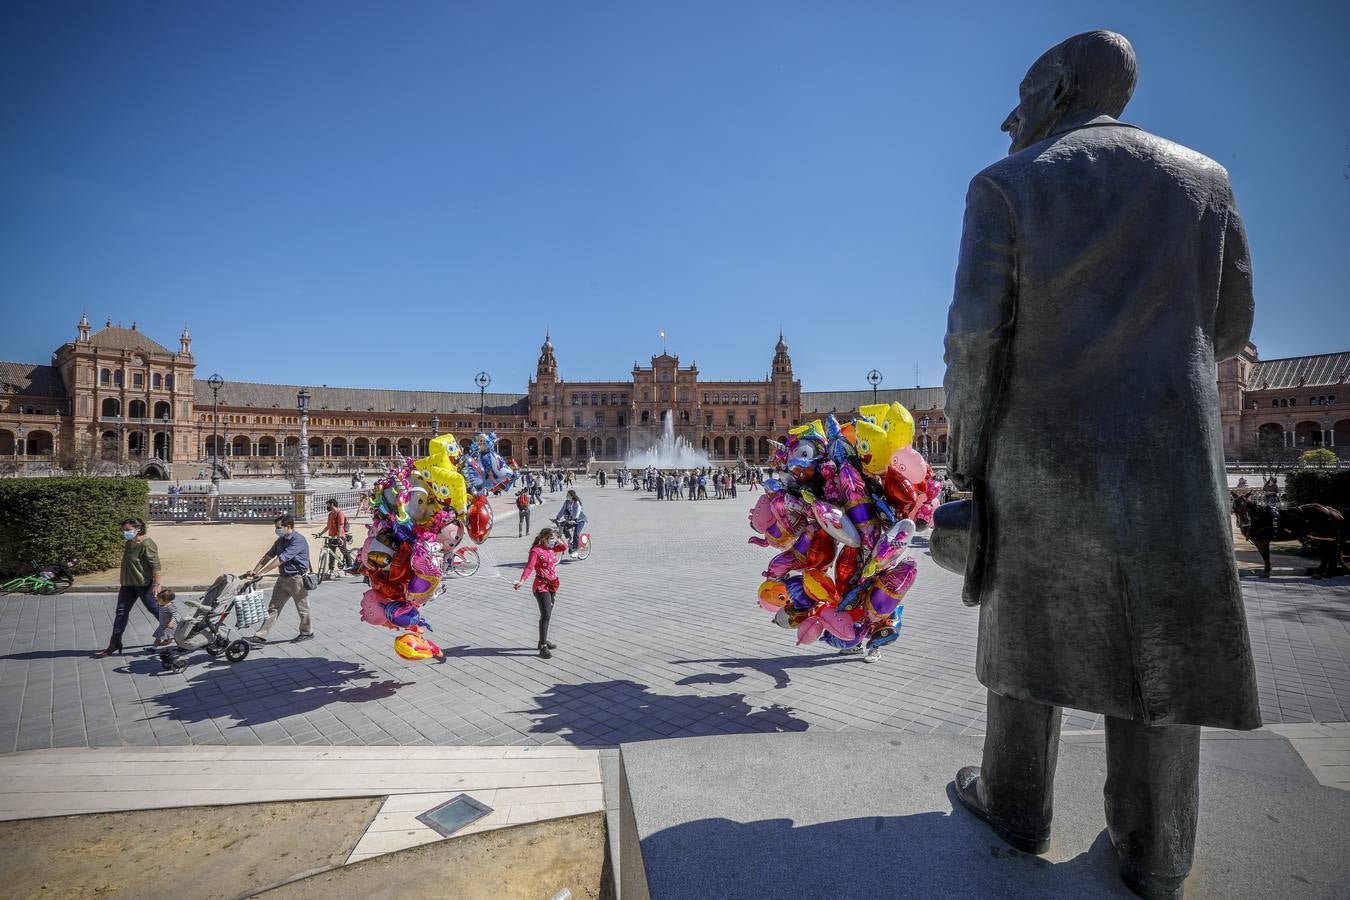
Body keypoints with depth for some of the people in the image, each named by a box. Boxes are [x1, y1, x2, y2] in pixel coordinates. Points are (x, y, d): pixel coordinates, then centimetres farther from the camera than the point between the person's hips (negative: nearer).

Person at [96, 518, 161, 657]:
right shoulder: (128, 544, 10)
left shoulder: (146, 544, -18)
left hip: (144, 584, -9)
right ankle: (114, 644, 14)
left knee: (155, 609, 2)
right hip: (128, 585, 9)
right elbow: (127, 564, 21)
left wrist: (156, 584, -24)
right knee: (121, 612, 8)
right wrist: (123, 583, 22)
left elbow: (155, 565, -22)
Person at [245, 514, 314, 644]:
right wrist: (254, 571, 1)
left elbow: (281, 559, -26)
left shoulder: (298, 541, -22)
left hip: (297, 579, -8)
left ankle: (307, 632, 23)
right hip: (283, 578, 8)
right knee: (273, 607, 7)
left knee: (302, 608, 7)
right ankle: (261, 636, 10)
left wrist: (260, 572, -25)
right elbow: (268, 556, 11)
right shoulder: (280, 540, 7)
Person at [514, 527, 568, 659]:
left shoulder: (551, 549, 8)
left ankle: (544, 640, 31)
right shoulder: (536, 551, -15)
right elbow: (529, 567, -26)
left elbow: (564, 547, 24)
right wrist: (522, 581, -41)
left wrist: (557, 541, 5)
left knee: (547, 615, 17)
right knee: (546, 615, -13)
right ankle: (543, 647, -8)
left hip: (552, 586, 8)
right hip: (541, 587, -8)